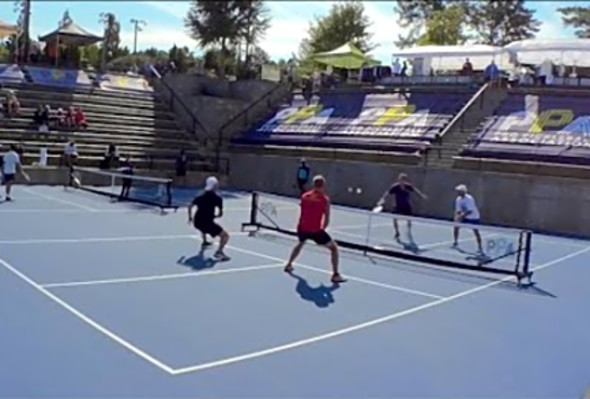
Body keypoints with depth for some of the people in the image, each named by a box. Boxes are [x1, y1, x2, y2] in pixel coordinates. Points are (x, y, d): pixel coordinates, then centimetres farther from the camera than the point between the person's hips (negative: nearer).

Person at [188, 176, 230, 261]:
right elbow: (220, 214, -5)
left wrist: (190, 217, 33)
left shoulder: (200, 196, 12)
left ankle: (205, 241, 55)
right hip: (208, 223, -7)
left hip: (197, 223, 7)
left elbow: (190, 207, 20)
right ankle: (219, 252, -23)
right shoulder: (218, 198, -4)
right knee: (225, 236, -3)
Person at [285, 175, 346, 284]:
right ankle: (335, 275, 1)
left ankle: (289, 265, 41)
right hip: (316, 230, -5)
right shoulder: (325, 199, -6)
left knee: (301, 243, 38)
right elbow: (327, 220, -7)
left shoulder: (304, 196, 7)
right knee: (334, 247, 10)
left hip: (303, 228, 5)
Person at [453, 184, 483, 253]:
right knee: (456, 226, -4)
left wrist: (461, 215, -40)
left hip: (474, 217, -6)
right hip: (465, 217, 6)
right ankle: (455, 242, 12)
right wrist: (457, 217, -21)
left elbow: (470, 211, -33)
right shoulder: (458, 199, -7)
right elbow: (458, 210, -3)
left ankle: (480, 247, 4)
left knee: (476, 232, -8)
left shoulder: (469, 199, -28)